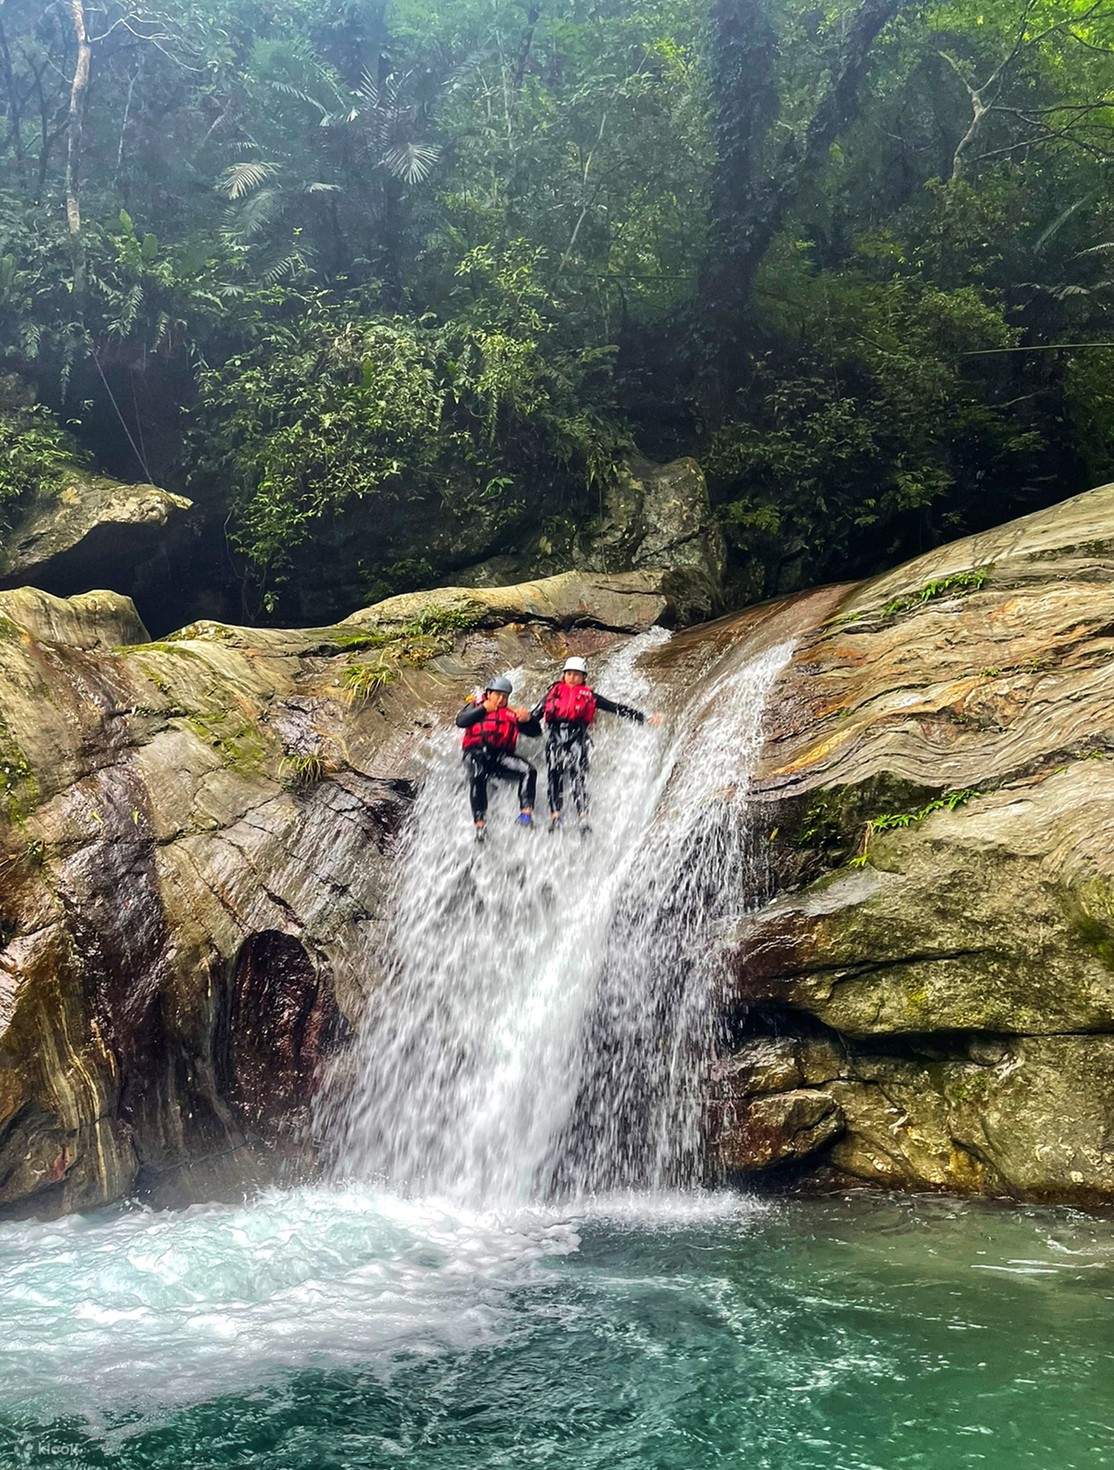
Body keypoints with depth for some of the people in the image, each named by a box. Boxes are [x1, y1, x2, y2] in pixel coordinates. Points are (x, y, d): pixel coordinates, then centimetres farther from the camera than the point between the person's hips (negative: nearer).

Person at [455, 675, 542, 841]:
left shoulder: (512, 713, 24)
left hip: (501, 755, 3)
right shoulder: (476, 706, 18)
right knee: (477, 777, -35)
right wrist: (484, 709, -6)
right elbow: (460, 721, -2)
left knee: (529, 771, -22)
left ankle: (526, 812, -27)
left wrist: (529, 719, -4)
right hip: (477, 753, -3)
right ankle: (480, 824, -37)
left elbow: (536, 731, 18)